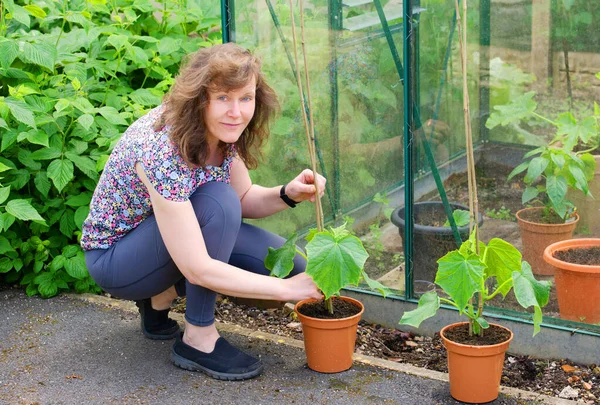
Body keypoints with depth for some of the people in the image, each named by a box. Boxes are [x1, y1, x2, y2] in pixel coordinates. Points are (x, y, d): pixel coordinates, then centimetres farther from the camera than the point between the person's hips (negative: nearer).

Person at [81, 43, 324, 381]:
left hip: (175, 230, 8)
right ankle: (198, 339, -18)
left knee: (289, 265, -8)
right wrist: (285, 289, -30)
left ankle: (163, 295, 9)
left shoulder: (220, 133, -11)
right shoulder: (163, 151, -34)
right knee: (217, 200, -32)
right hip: (113, 258, -8)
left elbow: (245, 198, 3)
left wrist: (288, 194, -19)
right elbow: (197, 268, -35)